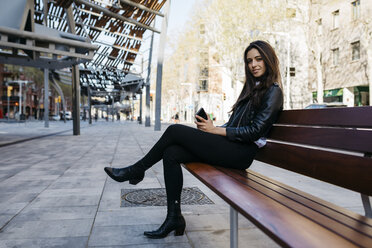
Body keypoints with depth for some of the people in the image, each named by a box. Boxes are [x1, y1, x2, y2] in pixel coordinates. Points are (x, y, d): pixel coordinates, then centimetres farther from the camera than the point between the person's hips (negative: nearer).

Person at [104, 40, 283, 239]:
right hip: (230, 147, 8)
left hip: (241, 153, -8)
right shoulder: (252, 87, 24)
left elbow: (255, 131, -14)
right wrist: (214, 128, 2)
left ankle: (137, 170, 5)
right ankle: (174, 218, -4)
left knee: (175, 130, -15)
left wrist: (216, 130, -12)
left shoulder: (273, 91, -4)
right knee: (171, 153, -9)